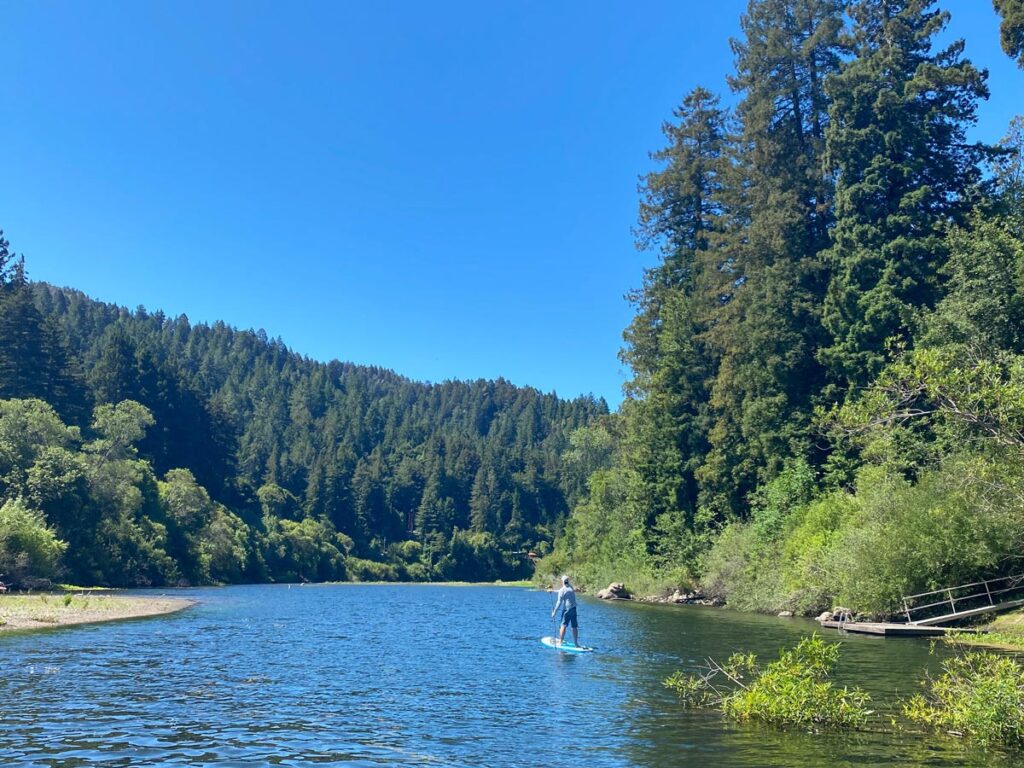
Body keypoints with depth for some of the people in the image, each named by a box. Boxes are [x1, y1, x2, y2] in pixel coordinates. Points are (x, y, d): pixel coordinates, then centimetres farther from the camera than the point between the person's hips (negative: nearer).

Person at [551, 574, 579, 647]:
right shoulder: (571, 587, 11)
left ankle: (560, 642, -4)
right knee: (574, 627, 8)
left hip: (567, 609, -6)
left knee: (563, 626, -3)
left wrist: (554, 612, -8)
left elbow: (559, 603, -12)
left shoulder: (562, 590, -9)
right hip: (574, 608, 6)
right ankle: (576, 643, 12)